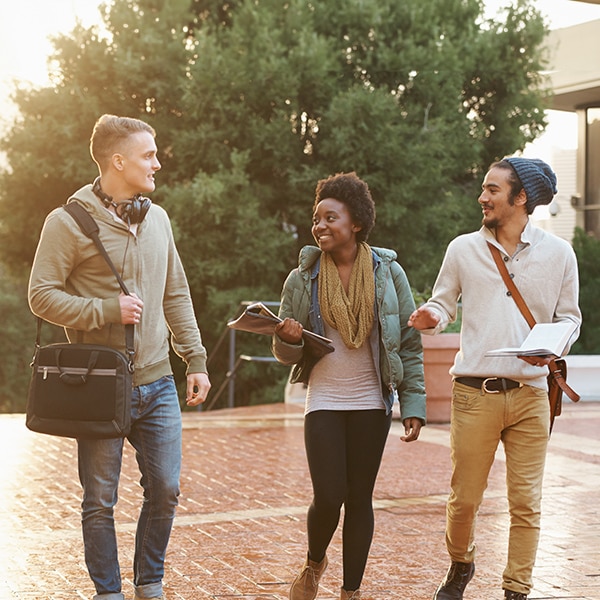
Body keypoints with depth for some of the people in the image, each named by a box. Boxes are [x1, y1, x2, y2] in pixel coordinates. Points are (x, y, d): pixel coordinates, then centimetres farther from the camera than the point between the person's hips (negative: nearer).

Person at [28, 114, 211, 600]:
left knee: (165, 490, 7)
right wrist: (108, 310, -16)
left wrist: (196, 360, 12)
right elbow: (41, 296, -10)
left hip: (158, 386, 5)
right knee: (101, 501, 5)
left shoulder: (157, 218, 11)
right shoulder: (69, 222, -8)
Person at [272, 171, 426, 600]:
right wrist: (289, 340, -18)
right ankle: (314, 563, 24)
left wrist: (413, 405, -3)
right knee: (328, 497, -7)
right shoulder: (301, 279, 1)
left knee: (360, 499, 6)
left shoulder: (388, 272, -1)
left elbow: (410, 343, 2)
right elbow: (286, 355, 6)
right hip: (324, 402, 0)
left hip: (371, 404, 0)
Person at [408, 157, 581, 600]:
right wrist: (430, 318, -10)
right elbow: (443, 303, 14)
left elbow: (569, 316, 12)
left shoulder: (558, 253, 6)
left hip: (530, 394, 0)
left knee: (526, 502, 0)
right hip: (475, 393, 0)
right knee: (464, 498, 4)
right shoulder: (464, 249, 7)